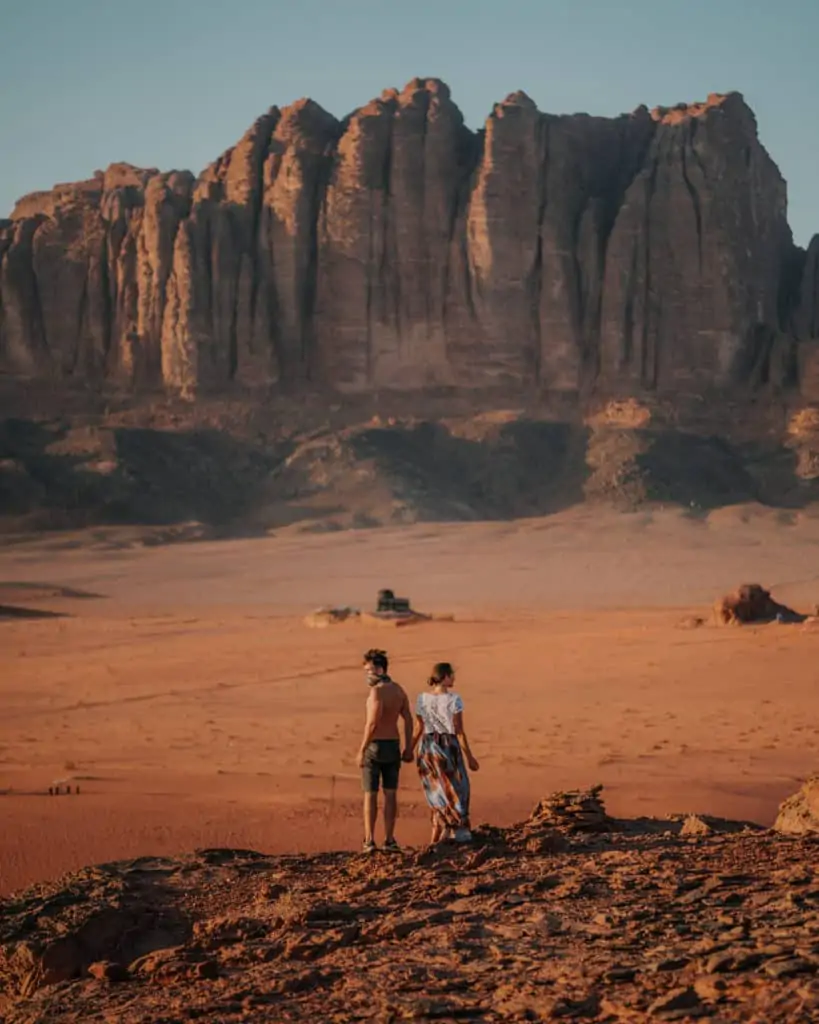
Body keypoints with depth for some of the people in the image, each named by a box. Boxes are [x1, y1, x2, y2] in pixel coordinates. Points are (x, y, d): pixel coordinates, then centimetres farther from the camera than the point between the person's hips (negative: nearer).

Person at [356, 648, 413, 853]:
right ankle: (389, 840, 8)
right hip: (393, 746, 6)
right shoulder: (398, 690, 7)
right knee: (390, 794, 9)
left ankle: (369, 840, -2)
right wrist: (408, 748, 12)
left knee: (370, 795, 0)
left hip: (375, 746, -6)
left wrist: (361, 750, -17)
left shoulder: (377, 691, -17)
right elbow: (408, 720, 8)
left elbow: (372, 724, -22)